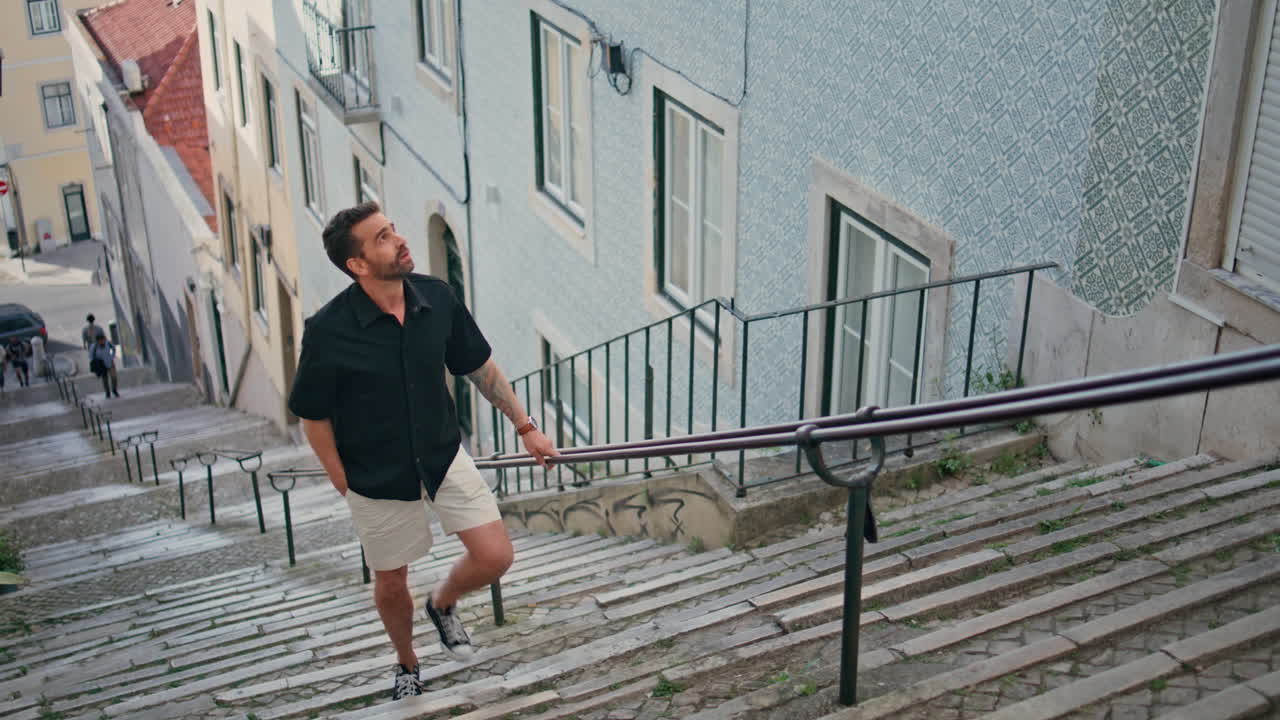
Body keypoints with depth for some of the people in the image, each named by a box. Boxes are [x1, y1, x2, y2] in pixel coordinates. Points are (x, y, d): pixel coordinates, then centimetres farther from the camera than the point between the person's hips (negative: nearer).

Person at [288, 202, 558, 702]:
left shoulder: (437, 298, -11)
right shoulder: (328, 331, -22)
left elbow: (479, 368, 4)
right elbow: (313, 417, -10)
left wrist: (526, 427, 7)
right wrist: (346, 487, -6)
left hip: (443, 456, 3)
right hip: (377, 476, -3)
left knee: (496, 556, -6)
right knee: (391, 583, 13)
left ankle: (442, 604, 29)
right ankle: (407, 665, 45)